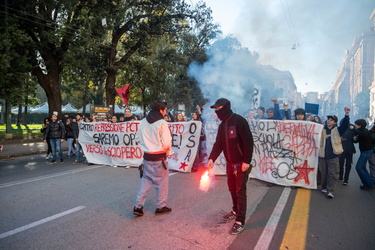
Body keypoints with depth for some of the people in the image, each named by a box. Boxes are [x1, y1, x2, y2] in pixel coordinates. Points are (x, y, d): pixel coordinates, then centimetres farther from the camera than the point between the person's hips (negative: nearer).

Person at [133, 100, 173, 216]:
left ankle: (138, 206, 19)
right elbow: (167, 142, -18)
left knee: (145, 180, 18)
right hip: (159, 158, -6)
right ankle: (161, 207, 24)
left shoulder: (143, 122, 2)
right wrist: (168, 149, 3)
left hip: (147, 156, 6)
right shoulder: (162, 123, -16)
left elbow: (138, 138, 8)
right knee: (162, 182, 11)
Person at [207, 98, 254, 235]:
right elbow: (218, 144, 8)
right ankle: (235, 211, 37)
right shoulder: (222, 125, 10)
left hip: (241, 163, -7)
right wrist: (211, 159, -5)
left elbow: (248, 141, -18)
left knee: (240, 191, -1)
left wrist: (246, 161, -20)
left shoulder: (239, 121, -15)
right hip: (230, 163, 7)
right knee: (232, 188, 17)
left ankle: (240, 221, 10)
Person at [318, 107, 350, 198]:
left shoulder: (337, 130, 3)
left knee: (332, 174, -3)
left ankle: (330, 191, 0)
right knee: (324, 173, 10)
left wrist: (346, 115, -25)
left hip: (333, 156, -2)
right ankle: (324, 187, 25)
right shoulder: (322, 130, 6)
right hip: (323, 156, 2)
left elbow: (345, 125, -13)